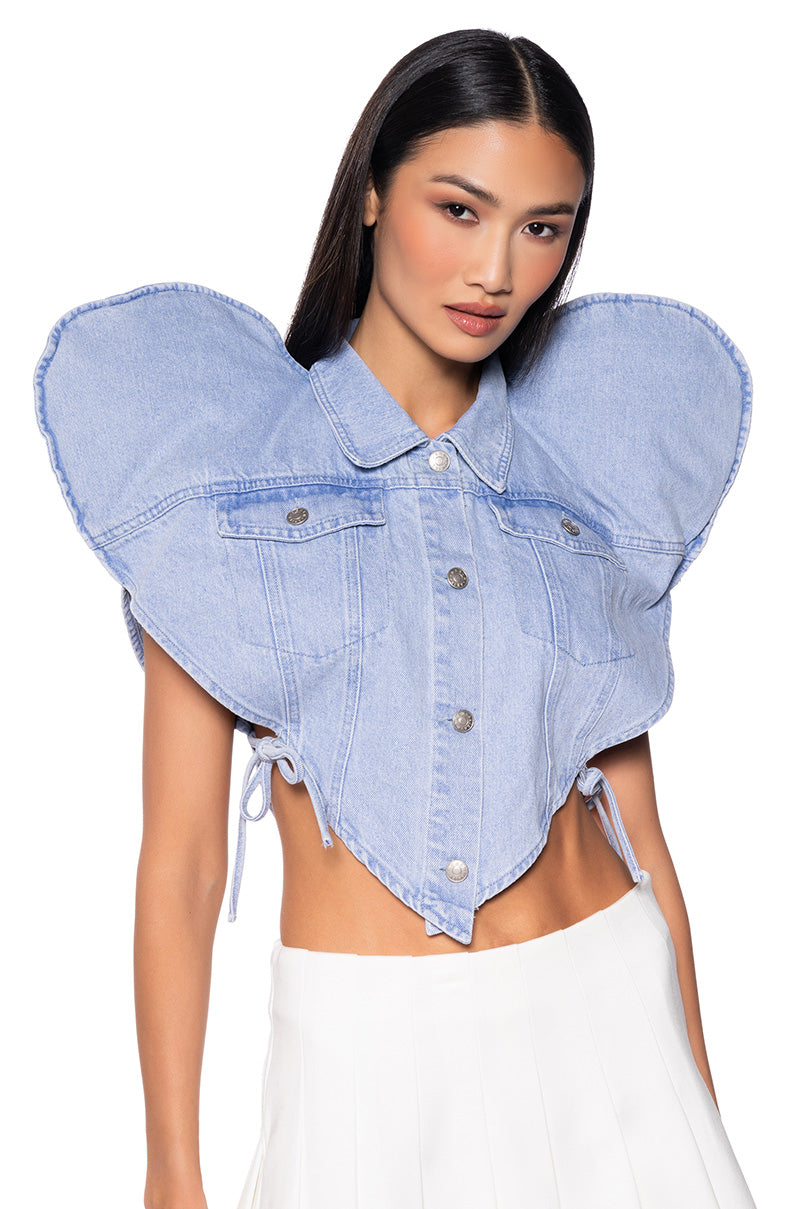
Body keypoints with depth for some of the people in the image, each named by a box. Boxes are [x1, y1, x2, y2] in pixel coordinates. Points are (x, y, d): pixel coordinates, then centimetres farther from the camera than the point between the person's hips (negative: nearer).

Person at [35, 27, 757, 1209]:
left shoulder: (595, 482, 5)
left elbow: (637, 826, 6)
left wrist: (701, 1108, 7)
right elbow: (180, 856, -5)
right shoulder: (228, 471, -3)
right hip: (367, 1061, -2)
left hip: (608, 1031, 3)